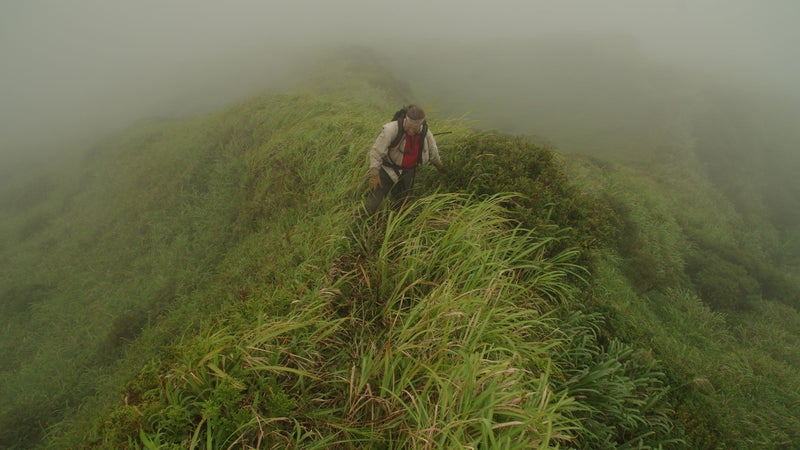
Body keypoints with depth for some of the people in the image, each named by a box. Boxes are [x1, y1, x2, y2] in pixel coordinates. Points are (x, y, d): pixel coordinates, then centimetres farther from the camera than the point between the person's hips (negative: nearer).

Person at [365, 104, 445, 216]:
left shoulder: (426, 133, -13)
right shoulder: (391, 129, -28)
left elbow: (433, 152, 8)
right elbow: (376, 152, -25)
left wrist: (439, 165, 26)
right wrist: (374, 173, -33)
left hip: (407, 173, 4)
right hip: (388, 170, -4)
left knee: (399, 204, 16)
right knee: (373, 204, -7)